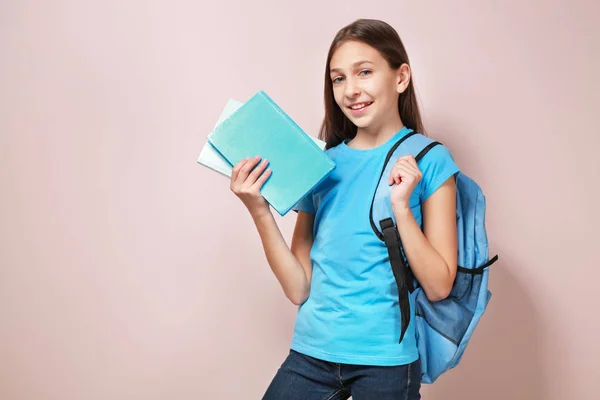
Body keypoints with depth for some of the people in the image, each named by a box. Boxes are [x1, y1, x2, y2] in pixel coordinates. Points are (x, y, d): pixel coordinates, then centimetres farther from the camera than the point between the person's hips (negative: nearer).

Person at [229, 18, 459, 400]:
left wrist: (401, 205, -18)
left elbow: (439, 286, -9)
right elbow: (299, 289, 0)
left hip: (385, 361, -2)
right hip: (311, 354, 3)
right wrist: (259, 210, -9)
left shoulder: (428, 160, -6)